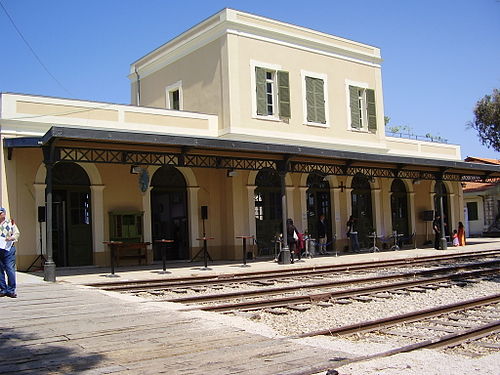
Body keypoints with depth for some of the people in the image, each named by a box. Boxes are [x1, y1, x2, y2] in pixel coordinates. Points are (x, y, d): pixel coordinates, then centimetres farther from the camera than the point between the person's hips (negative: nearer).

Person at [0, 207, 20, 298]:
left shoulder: (10, 223, 8)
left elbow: (17, 233, 6)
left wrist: (11, 238, -14)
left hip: (8, 248, -3)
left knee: (10, 269, -6)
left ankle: (11, 290, 0)